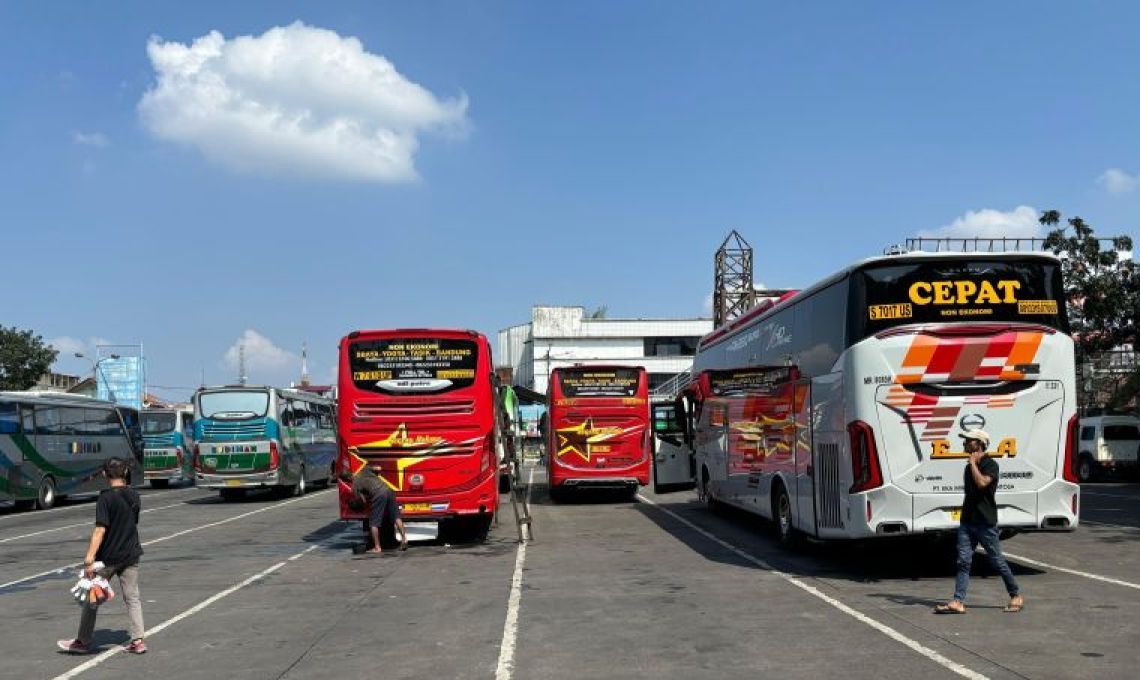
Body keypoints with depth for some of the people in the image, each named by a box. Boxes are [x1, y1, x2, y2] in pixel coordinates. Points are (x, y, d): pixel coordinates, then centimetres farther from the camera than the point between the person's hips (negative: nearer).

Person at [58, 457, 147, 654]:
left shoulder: (106, 498, -15)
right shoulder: (134, 496, 4)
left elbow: (100, 529, -22)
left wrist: (89, 557, -25)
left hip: (107, 557, -5)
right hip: (131, 555, 5)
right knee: (132, 598, 9)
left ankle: (83, 642, 20)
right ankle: (138, 640, 4)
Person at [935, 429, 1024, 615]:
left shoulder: (990, 464, -10)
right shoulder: (970, 466, 15)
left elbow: (982, 482, -28)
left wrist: (973, 462, -18)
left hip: (985, 522, -7)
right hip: (967, 521, 7)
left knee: (997, 561, 4)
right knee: (963, 561, -2)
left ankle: (1016, 596, 21)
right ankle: (958, 602, -7)